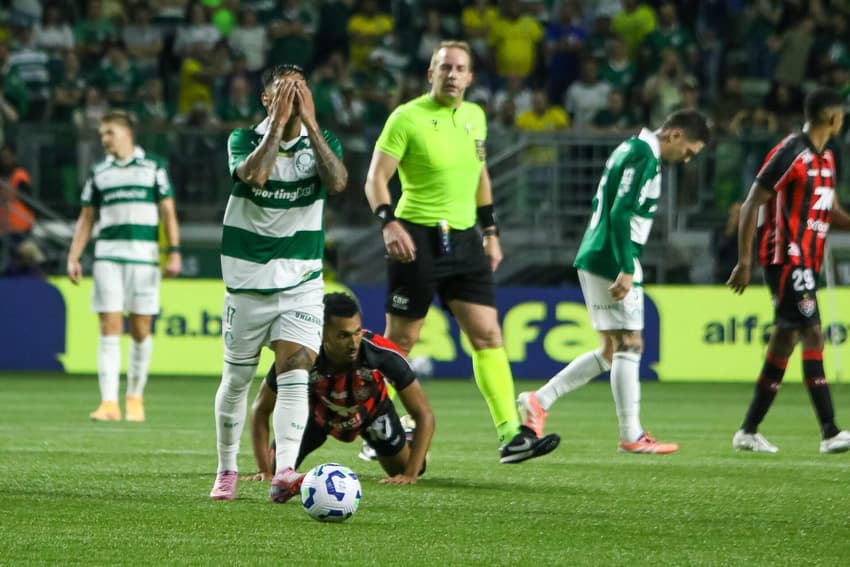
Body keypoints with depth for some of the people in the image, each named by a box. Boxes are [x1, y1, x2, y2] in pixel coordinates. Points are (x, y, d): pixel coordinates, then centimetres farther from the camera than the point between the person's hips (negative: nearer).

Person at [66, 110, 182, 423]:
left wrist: (174, 251, -5)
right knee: (109, 328, -7)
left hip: (144, 255, -1)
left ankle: (135, 398, 15)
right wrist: (73, 257, 5)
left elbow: (168, 212, 5)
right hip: (107, 254, 1)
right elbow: (86, 218, 15)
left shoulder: (153, 167, 7)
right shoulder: (98, 173, 14)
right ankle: (109, 403, -11)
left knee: (140, 329, 1)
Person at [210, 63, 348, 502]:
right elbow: (253, 175, -26)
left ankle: (284, 474, -25)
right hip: (248, 280, 0)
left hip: (302, 281, 0)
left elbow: (337, 182, -20)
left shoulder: (321, 142, 2)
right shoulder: (244, 139, -3)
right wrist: (279, 122, -22)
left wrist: (309, 123, -19)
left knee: (294, 376, -16)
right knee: (237, 380, 9)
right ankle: (226, 471, 25)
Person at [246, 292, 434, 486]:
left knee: (403, 469, -2)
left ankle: (407, 433, 32)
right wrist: (265, 470, -28)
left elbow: (423, 413, -30)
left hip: (372, 411, 0)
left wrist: (410, 475, -38)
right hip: (317, 412, 0)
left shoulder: (383, 353, -41)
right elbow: (261, 409, -21)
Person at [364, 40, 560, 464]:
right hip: (418, 239, -6)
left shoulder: (475, 116, 11)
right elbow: (376, 177, -10)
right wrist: (389, 223, -24)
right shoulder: (407, 118, -8)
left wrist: (491, 232, 20)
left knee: (488, 336, -3)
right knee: (400, 341, 0)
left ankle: (510, 435, -7)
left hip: (463, 239, 6)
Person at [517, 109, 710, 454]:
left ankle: (539, 401, 10)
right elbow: (621, 213, -22)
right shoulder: (643, 155, -13)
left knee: (611, 351, 12)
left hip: (595, 260, 10)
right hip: (612, 263, -10)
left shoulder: (631, 149, 18)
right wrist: (627, 270, -24)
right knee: (628, 345, -5)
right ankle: (631, 437, -2)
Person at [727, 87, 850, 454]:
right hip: (786, 259, -9)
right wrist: (744, 261, -15)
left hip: (807, 263, 9)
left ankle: (748, 431, 15)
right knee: (813, 336, -15)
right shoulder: (790, 154, -13)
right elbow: (751, 204, -12)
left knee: (784, 341, 9)